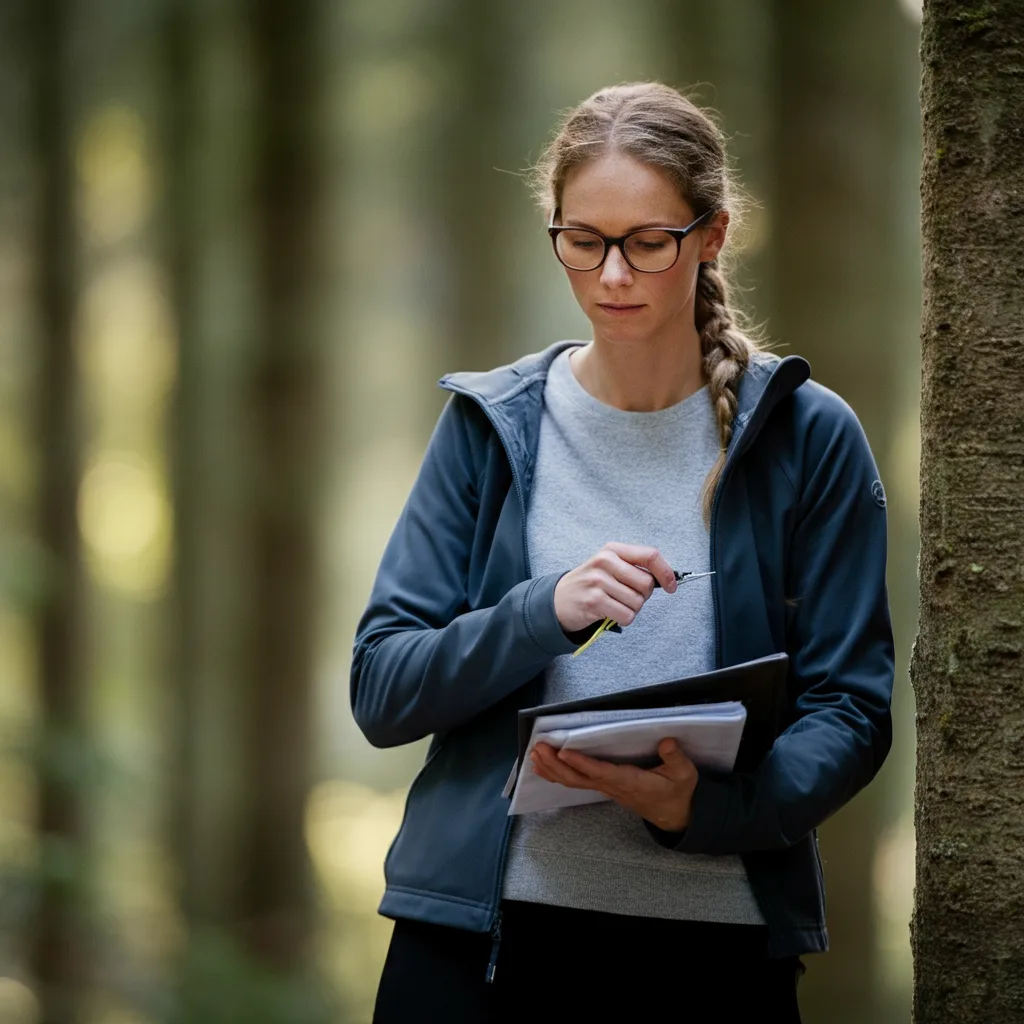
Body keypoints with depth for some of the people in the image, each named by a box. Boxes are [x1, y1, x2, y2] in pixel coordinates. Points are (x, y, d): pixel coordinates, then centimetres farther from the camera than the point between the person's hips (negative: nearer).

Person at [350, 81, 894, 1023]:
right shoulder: (490, 425, 4)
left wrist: (706, 807, -20)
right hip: (483, 921, 1)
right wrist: (547, 612, -17)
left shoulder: (807, 436, 0)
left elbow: (852, 707, -1)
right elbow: (379, 690, 0)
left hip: (716, 935, -1)